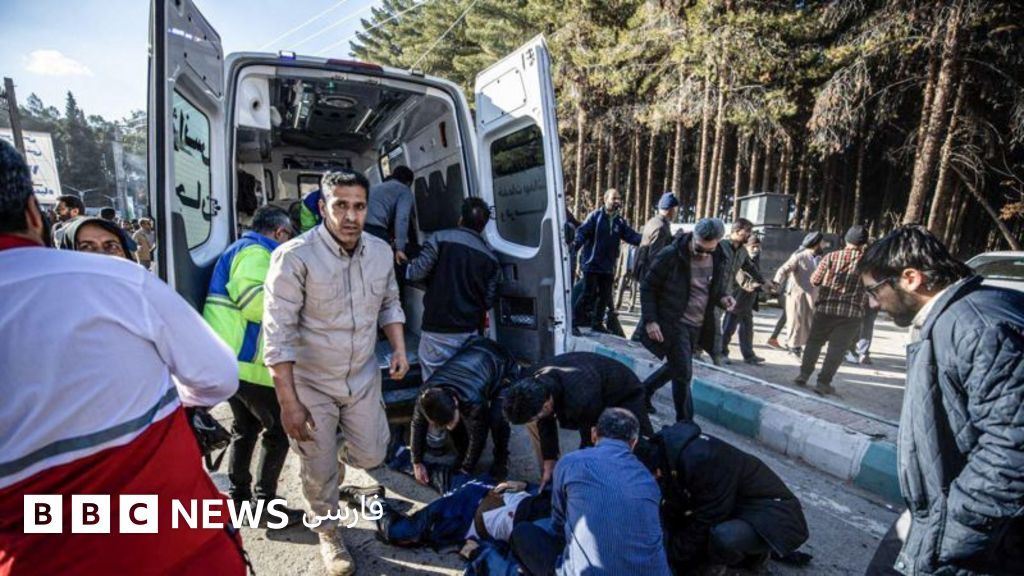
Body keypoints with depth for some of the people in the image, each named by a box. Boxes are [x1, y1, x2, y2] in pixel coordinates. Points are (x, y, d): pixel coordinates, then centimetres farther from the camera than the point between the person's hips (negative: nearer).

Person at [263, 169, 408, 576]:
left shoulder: (381, 252, -5)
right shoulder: (295, 256, -23)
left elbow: (389, 304, 10)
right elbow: (278, 334, -20)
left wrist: (399, 348, -5)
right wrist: (288, 401, -20)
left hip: (363, 376, 4)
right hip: (311, 383, -4)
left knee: (371, 456, 14)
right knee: (319, 471, 12)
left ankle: (336, 449, 50)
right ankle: (329, 533, 41)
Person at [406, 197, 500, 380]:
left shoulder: (440, 239, -6)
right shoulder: (490, 257, 5)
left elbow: (417, 273, -9)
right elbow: (489, 301, 5)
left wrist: (408, 267, 13)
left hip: (437, 328, -3)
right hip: (469, 331, 3)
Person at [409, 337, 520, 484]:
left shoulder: (473, 400, -43)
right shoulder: (425, 395, -27)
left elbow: (478, 437, -27)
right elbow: (417, 425, -9)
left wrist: (466, 470, -14)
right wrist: (417, 463, -2)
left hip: (504, 367, -5)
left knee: (496, 418, -26)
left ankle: (501, 457, 2)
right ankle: (464, 453, 16)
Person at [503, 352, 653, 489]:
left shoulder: (581, 401, -45)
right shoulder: (531, 381, -25)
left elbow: (591, 441, -27)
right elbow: (545, 424, -8)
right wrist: (549, 466, -2)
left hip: (624, 394, -6)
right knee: (533, 422, 0)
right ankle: (549, 481, 12)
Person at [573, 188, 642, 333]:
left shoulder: (620, 221, 10)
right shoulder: (596, 216, -5)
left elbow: (632, 236, 3)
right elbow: (582, 231, -14)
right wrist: (576, 243, -32)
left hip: (608, 266, 6)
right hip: (591, 263, -6)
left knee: (605, 296, 12)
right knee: (589, 293, -4)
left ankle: (597, 323, 26)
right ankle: (575, 320, 9)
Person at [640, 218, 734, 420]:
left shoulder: (719, 260, 1)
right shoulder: (671, 255, -15)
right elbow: (647, 287, -9)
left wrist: (722, 297, -6)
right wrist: (650, 320, -16)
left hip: (697, 326, 6)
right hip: (672, 323, -6)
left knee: (676, 366, 17)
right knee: (683, 373, -4)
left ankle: (644, 390, 41)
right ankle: (686, 423, 12)